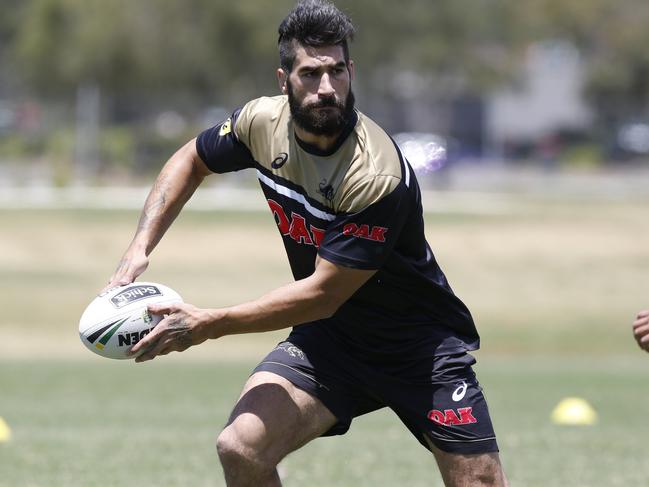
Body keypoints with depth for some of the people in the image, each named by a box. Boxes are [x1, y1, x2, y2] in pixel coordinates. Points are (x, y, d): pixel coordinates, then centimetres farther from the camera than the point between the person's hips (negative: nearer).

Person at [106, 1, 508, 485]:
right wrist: (141, 247, -2)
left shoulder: (378, 177, -30)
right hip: (328, 336, 5)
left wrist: (209, 325, -22)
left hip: (419, 346, -4)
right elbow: (191, 161, 11)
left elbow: (322, 295, -25)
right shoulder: (263, 122, -11)